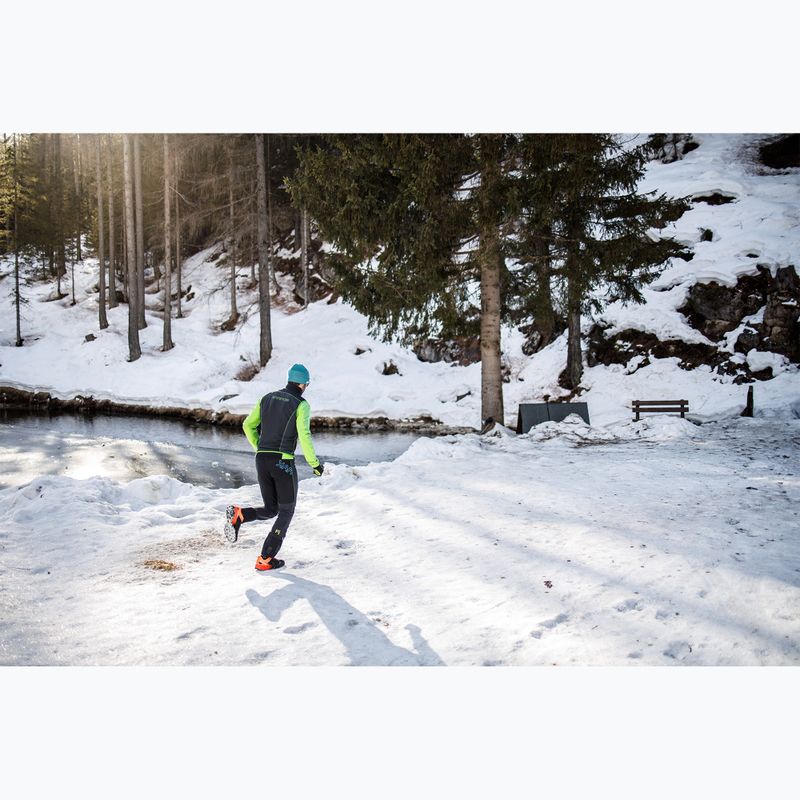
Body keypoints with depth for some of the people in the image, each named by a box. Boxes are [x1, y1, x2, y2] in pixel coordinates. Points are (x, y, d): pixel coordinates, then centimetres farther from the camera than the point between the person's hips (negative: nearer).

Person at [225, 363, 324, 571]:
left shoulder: (267, 398, 13)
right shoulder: (301, 404, -6)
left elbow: (248, 425, 15)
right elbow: (304, 435, -19)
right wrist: (314, 463, -9)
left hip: (262, 461, 6)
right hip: (283, 463, -6)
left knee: (270, 510, 19)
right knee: (286, 512, 11)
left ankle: (238, 515, -12)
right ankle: (265, 560, 5)